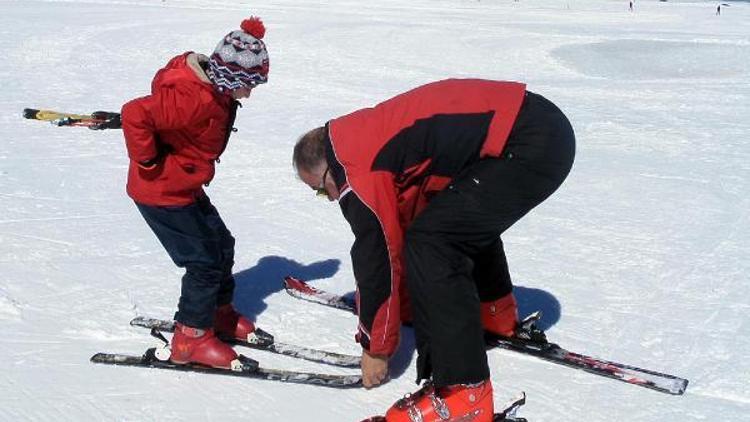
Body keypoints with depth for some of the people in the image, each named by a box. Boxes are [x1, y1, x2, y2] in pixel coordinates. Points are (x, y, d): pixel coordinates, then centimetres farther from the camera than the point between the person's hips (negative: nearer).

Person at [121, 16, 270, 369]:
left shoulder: (214, 93, 2)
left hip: (185, 189, 10)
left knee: (222, 245, 18)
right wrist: (148, 162, -27)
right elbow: (136, 115, -39)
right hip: (161, 194, -10)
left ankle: (220, 312, 37)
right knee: (205, 261, -4)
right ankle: (190, 339, 9)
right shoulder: (194, 99, -30)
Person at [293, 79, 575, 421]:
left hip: (525, 147, -11)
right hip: (549, 125, 11)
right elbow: (408, 225, 28)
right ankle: (495, 314, 51)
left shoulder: (355, 172, -7)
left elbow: (377, 258, -2)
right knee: (468, 218, 33)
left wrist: (375, 348, 11)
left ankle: (463, 394, -12)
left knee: (431, 244, -12)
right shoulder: (373, 138, 20)